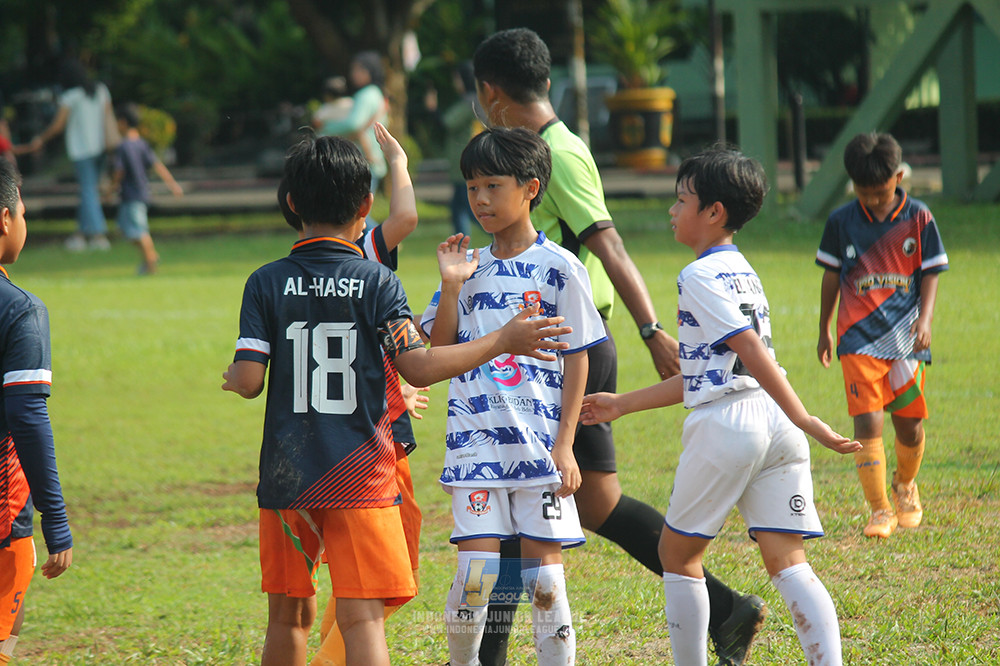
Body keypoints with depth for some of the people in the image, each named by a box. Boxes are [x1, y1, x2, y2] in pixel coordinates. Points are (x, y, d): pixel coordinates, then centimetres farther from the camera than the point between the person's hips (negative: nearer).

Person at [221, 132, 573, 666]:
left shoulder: (267, 284, 0)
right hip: (359, 477, -2)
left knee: (289, 615, 16)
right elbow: (418, 368, -6)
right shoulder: (377, 282, -4)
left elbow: (248, 381, -5)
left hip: (286, 479, 2)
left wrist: (231, 378, 19)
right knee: (362, 618, -6)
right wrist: (503, 341, 1)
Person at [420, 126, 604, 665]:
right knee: (474, 569, -6)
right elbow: (438, 353, 7)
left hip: (540, 443, -2)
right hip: (476, 443, 2)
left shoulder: (557, 268, -1)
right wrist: (451, 287, -6)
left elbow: (577, 359, 0)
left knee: (544, 571, -1)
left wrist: (565, 444, -5)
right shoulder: (469, 268, 9)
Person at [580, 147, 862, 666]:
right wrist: (622, 405, 31)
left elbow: (752, 351, -16)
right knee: (786, 560, 0)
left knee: (677, 552, 10)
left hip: (725, 427, -8)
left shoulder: (700, 277, -6)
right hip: (776, 428, 8)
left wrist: (805, 421, -22)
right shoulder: (742, 272, 23)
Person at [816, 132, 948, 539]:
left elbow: (930, 275, 5)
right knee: (867, 422, -13)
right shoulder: (841, 222, 1)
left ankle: (905, 484, 38)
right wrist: (824, 331, 16)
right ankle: (880, 511, -11)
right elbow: (831, 277, 12)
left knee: (910, 425, 8)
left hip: (905, 337, 1)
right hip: (859, 338, -1)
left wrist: (925, 318, -10)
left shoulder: (918, 218, 0)